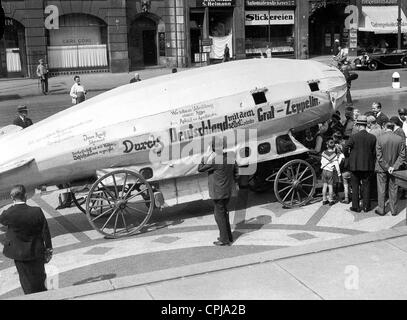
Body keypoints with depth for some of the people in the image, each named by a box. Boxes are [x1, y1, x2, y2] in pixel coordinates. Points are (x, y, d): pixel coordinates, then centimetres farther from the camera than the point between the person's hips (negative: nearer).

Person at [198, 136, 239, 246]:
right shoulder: (230, 158, 1)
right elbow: (236, 175, 8)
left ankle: (224, 239, 10)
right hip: (228, 191, 8)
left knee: (219, 214, 4)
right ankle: (228, 236, 30)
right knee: (224, 212, 21)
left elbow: (200, 169, -13)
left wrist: (205, 156, -5)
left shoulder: (215, 160, -23)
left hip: (218, 193, -8)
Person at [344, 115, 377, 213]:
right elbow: (375, 152, 2)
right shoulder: (372, 137, -4)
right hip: (368, 166, 3)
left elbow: (345, 149, -11)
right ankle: (366, 206, 17)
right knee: (366, 186, 12)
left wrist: (348, 155, 9)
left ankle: (356, 207, 12)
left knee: (355, 186, 8)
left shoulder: (353, 137, -14)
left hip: (355, 165, -2)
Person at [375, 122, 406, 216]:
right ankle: (393, 210, 20)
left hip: (382, 169, -2)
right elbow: (402, 155, -8)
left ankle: (381, 209, 16)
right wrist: (394, 167, -9)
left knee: (381, 190, 9)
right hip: (394, 168, 2)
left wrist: (387, 167, -10)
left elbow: (379, 156, -16)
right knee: (393, 190, 13)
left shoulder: (380, 139, -15)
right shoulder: (400, 139, -8)